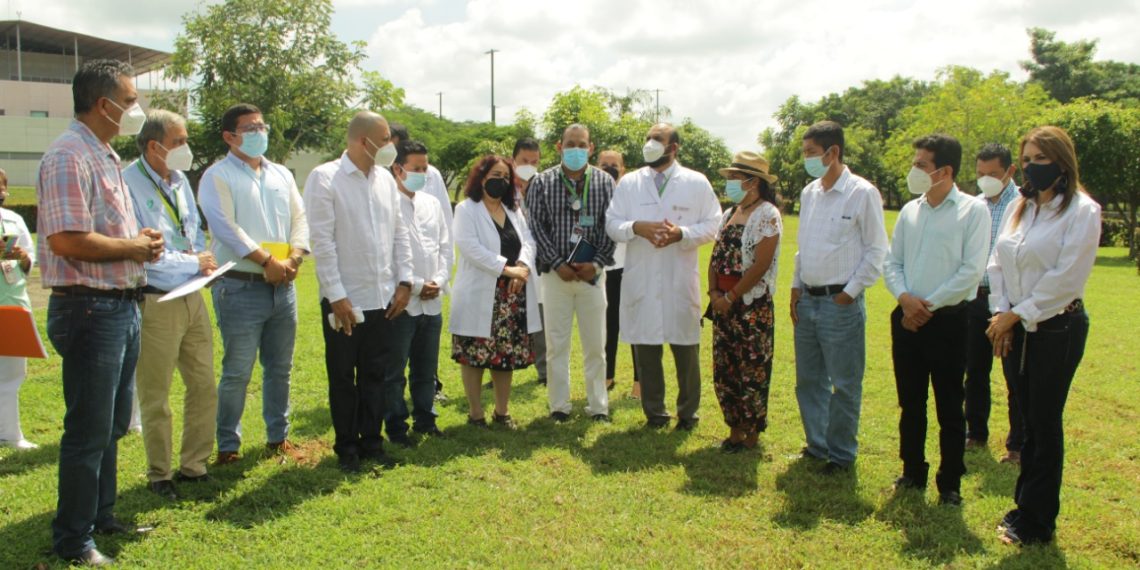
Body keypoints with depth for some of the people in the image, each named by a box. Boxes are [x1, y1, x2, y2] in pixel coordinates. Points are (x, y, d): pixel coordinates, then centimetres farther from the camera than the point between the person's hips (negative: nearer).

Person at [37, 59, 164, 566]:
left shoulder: (105, 157, 16)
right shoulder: (69, 157, -16)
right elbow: (68, 240, -25)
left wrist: (140, 240, 6)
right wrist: (135, 248, -13)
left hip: (121, 306, 10)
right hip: (89, 309, -10)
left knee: (112, 425, 19)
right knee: (88, 431, 1)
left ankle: (102, 515, 34)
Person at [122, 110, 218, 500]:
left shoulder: (180, 181, 11)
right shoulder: (129, 184, -14)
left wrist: (203, 257, -2)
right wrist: (194, 263, -12)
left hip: (192, 297, 8)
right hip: (156, 302, -7)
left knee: (204, 386, 12)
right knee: (155, 396, 5)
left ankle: (194, 466, 27)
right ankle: (159, 475, 21)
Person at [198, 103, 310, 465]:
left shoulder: (281, 175, 15)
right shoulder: (217, 176, -3)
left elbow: (300, 219, 9)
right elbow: (226, 227, -14)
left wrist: (293, 259, -8)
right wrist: (267, 261, -17)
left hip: (283, 286, 6)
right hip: (240, 287, -6)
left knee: (280, 368, 14)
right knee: (237, 373, -1)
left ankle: (279, 436, 27)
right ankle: (228, 446, 12)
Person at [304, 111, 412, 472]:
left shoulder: (385, 178, 8)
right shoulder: (324, 178, -9)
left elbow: (400, 232, 12)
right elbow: (322, 241, -13)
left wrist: (404, 281, 4)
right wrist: (336, 296, -16)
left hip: (384, 298, 5)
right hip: (344, 300, -5)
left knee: (377, 375, 13)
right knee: (343, 378, 9)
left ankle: (371, 442, 27)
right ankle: (346, 448, 24)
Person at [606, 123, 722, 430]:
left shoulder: (697, 183, 4)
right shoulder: (629, 183, 8)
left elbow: (712, 225, 1)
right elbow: (612, 223, 5)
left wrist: (682, 233, -17)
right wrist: (636, 227, -15)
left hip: (681, 280, -1)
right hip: (641, 280, 1)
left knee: (686, 347, 6)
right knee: (645, 347, 7)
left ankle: (688, 412, 22)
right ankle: (654, 411, 21)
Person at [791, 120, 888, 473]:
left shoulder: (862, 193, -10)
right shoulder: (809, 193, 10)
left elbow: (876, 250, -8)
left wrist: (850, 291, -11)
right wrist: (796, 287, 11)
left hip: (841, 302, -7)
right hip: (807, 300, 7)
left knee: (845, 384, 4)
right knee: (808, 380, 14)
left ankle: (842, 454, 18)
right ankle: (817, 445, 29)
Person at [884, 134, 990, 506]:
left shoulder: (972, 211, -5)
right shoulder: (909, 211, 9)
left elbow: (971, 270, -11)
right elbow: (892, 263, 10)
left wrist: (930, 304, -12)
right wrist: (905, 297, -8)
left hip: (948, 320, -5)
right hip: (907, 318, 5)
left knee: (950, 408, 4)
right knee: (910, 404, 13)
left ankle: (950, 483, 17)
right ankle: (913, 473, 28)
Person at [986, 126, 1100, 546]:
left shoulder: (1082, 211, -10)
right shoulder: (1018, 207, 10)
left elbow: (1066, 279, -16)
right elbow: (997, 263, 8)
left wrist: (1017, 314, -13)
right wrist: (1001, 313, -3)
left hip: (1057, 328, -5)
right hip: (1015, 329, 5)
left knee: (1045, 423, 2)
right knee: (1029, 421, 13)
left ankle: (1037, 520, 14)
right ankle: (1026, 507, 24)